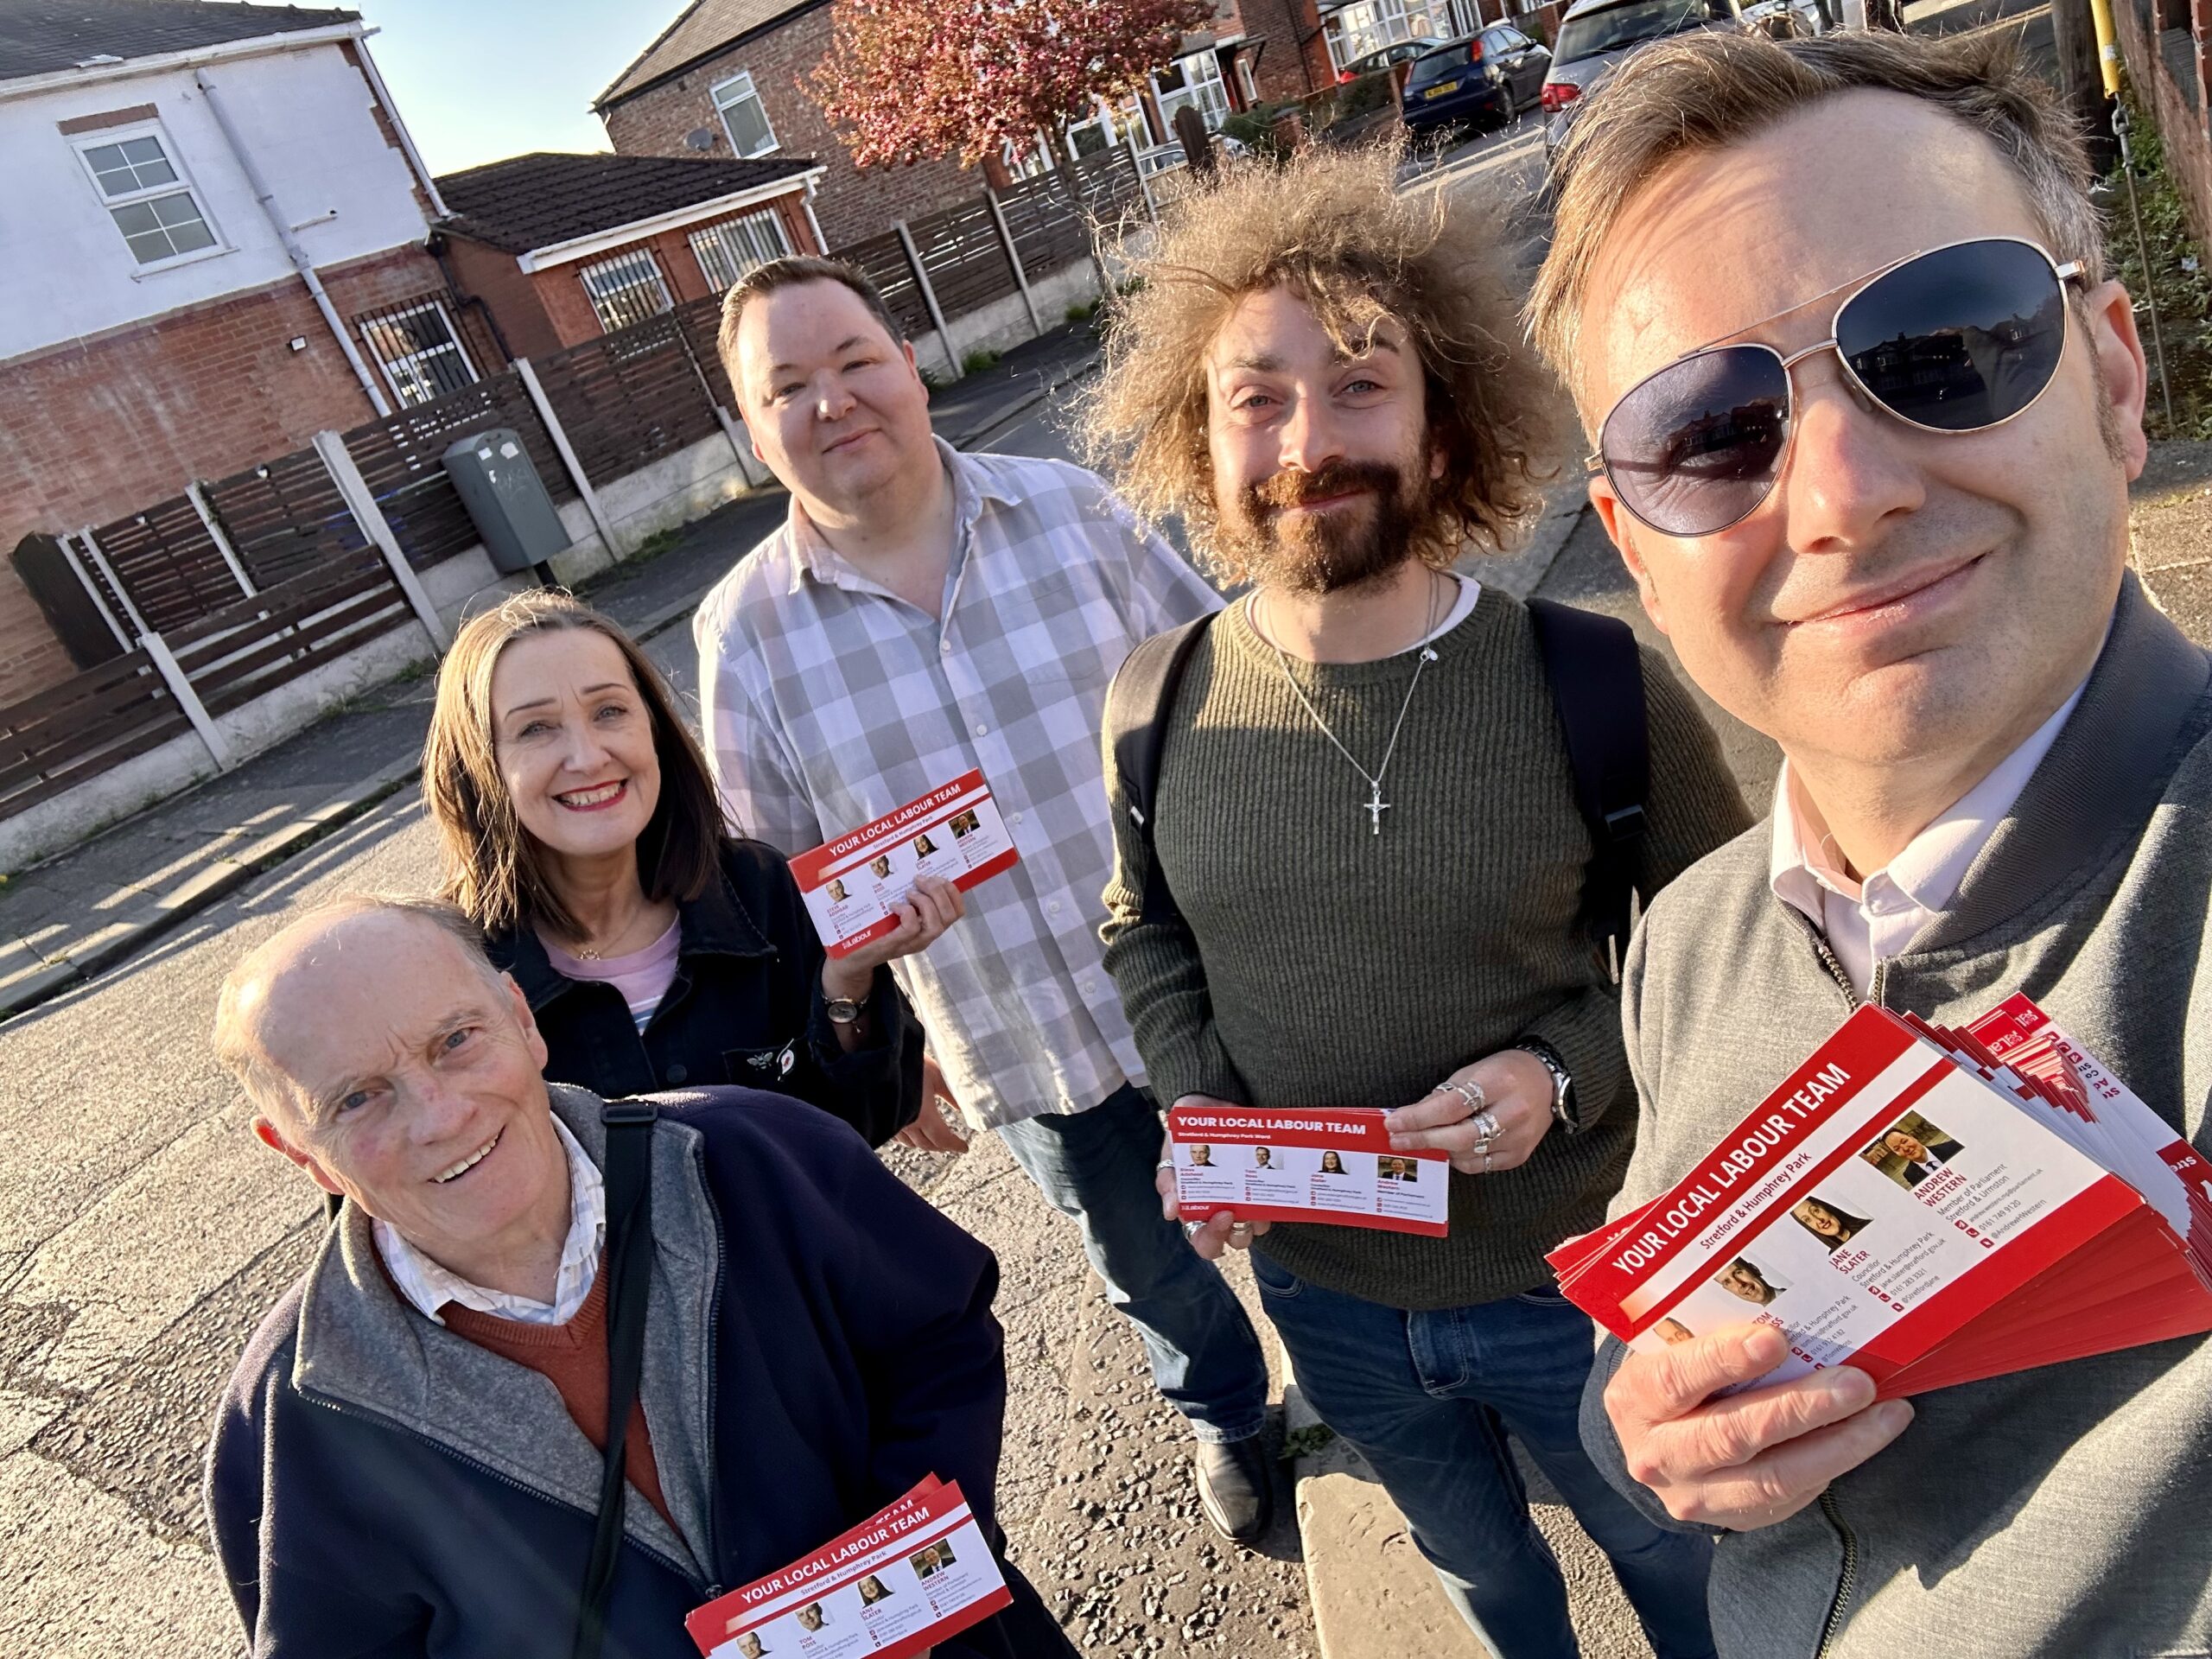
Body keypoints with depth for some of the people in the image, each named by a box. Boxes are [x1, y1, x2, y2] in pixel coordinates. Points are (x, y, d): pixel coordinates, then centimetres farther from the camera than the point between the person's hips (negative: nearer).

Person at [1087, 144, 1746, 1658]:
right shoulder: (1163, 706, -13)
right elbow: (1147, 931, 4)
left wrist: (1563, 1070, -24)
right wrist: (1199, 1105, -11)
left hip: (1578, 1282, -2)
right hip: (1321, 1290, 3)